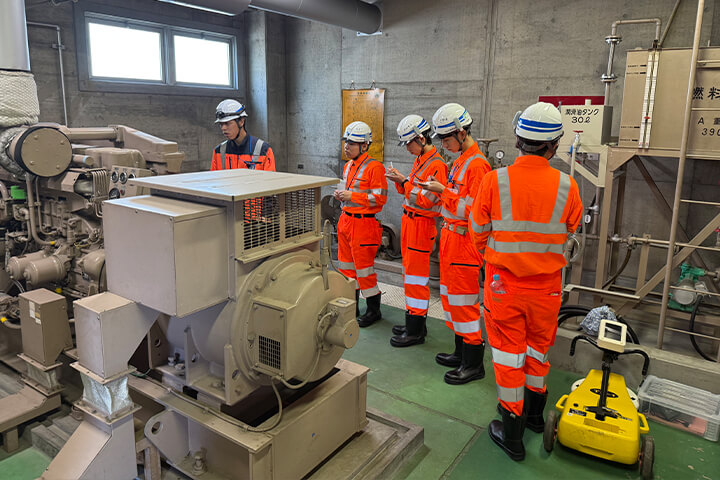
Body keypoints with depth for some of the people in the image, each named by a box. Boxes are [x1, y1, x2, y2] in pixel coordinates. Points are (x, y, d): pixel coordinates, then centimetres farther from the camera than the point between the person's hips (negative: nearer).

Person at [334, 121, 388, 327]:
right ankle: (351, 307, 28)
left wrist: (352, 196, -21)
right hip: (346, 220, 9)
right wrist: (341, 195, 5)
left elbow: (380, 198, -19)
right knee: (347, 266, 14)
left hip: (363, 223, -9)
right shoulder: (348, 166, 14)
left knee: (364, 267, -2)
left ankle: (373, 310, 13)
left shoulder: (374, 167, -14)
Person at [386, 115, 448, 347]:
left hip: (422, 223, -10)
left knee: (416, 276, -4)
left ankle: (416, 332, 6)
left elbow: (426, 200, -21)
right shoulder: (419, 160, 14)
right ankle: (415, 322, 28)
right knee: (409, 272, 15)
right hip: (409, 220, 10)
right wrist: (399, 181, 1)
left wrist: (404, 181, -18)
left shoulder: (436, 165, -16)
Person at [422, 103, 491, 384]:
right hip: (450, 235, 10)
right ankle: (461, 351, 31)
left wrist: (443, 191, -20)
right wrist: (438, 190, 7)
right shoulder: (459, 161, 14)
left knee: (463, 300, -3)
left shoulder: (477, 164, -17)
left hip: (464, 240, -10)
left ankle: (473, 364, 9)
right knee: (450, 295, 17)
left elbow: (473, 209, -22)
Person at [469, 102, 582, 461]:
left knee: (508, 353, 11)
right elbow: (570, 231, 6)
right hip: (546, 285, 2)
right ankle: (534, 413, 43)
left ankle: (512, 434, 22)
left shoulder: (495, 181, -15)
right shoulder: (566, 186, -11)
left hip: (503, 282, -2)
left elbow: (479, 233, -3)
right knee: (538, 349, 22)